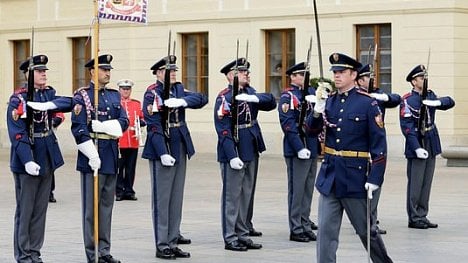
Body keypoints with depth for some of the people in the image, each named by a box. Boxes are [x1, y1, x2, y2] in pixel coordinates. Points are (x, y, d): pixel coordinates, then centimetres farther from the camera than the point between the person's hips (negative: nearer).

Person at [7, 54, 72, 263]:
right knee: (25, 210, 0)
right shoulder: (18, 99, -10)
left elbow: (70, 103, -8)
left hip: (47, 158, 6)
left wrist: (47, 105, -24)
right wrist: (28, 161, -25)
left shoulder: (48, 94, 10)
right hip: (27, 158, -6)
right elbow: (17, 134, -16)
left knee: (40, 209, 10)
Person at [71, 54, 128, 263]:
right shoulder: (82, 96, -6)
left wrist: (102, 126, -13)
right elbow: (78, 128, -13)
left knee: (107, 204, 10)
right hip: (92, 154, -6)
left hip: (112, 155, 6)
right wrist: (93, 155, -19)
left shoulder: (114, 95, 14)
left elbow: (123, 122, 4)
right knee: (92, 205, -1)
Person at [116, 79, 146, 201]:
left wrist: (140, 122, -5)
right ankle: (119, 192, 5)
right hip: (119, 142, -3)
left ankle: (129, 191, 13)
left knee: (131, 168, 6)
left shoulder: (137, 104, 14)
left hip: (133, 142, 3)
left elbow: (143, 120, 16)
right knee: (119, 167, -2)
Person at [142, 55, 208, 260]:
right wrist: (163, 153, -22)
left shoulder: (179, 89, 12)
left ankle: (173, 241, 16)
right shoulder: (152, 93, -9)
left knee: (176, 199, 10)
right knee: (161, 200, -2)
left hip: (180, 150, 7)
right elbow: (153, 126, -15)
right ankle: (162, 245, 1)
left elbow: (202, 99, -1)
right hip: (162, 150, -7)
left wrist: (183, 101, -20)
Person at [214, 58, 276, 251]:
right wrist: (232, 156, -22)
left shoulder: (250, 92, 10)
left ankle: (242, 235, 22)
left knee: (246, 195, 14)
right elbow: (223, 130, -17)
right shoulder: (224, 97, -13)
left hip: (251, 151, 8)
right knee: (232, 196, 0)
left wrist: (255, 98, -21)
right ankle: (230, 238, 6)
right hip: (234, 153, -8)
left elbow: (271, 102, -1)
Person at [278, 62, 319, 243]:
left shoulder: (311, 92, 15)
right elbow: (288, 124, -15)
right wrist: (300, 148, -20)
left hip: (312, 148, 7)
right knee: (297, 190, -3)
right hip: (297, 150, -7)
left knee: (308, 189, 12)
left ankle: (305, 225, 19)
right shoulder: (288, 97, -8)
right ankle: (296, 229, 2)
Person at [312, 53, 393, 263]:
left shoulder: (367, 104, -8)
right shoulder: (329, 101, 7)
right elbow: (311, 127, -3)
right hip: (329, 175, 4)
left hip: (355, 177, -4)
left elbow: (379, 144, -10)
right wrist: (318, 106, -20)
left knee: (366, 230, 10)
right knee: (326, 230, 0)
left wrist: (374, 179, -14)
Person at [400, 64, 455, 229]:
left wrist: (437, 102, -17)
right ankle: (414, 218, 6)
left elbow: (450, 103, 4)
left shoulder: (430, 96, 10)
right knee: (415, 184, -1)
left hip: (431, 146, 7)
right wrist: (417, 148, -22)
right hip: (416, 147, -7)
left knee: (427, 183, 11)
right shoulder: (407, 100, -10)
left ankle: (422, 216, 18)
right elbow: (407, 127, -15)